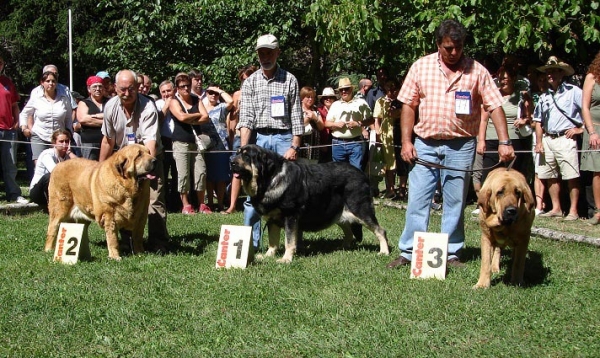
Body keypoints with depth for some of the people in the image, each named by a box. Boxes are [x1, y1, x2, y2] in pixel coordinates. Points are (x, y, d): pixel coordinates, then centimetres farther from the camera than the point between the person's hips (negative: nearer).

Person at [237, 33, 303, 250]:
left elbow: (297, 117, 2)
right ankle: (251, 243, 7)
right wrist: (244, 150, -12)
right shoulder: (250, 82, 8)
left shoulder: (289, 80, 5)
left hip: (284, 139, -1)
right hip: (259, 139, 1)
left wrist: (294, 147, -7)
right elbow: (245, 118, 0)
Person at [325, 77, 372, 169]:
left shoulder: (361, 103, 8)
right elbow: (327, 123, 13)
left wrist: (358, 124, -11)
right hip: (338, 144, 3)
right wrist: (336, 124, -7)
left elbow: (370, 120, 5)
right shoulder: (335, 105, 15)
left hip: (356, 143, -3)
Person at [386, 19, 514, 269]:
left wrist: (504, 142, -13)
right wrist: (406, 141, -2)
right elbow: (408, 105, 5)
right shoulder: (421, 67, 3)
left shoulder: (476, 71, 0)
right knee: (417, 201, 2)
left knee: (455, 203, 6)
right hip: (424, 145, 1)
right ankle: (408, 252, 8)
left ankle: (452, 253, 16)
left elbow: (495, 106, -3)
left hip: (460, 147, -1)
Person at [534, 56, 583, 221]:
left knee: (572, 176, -7)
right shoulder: (544, 97, 17)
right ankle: (556, 209, 17)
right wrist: (539, 142, 11)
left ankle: (573, 211, -3)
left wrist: (580, 128, -9)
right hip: (547, 140, 7)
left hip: (565, 139, -7)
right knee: (550, 176, 9)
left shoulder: (573, 92, -2)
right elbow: (538, 121, 20)